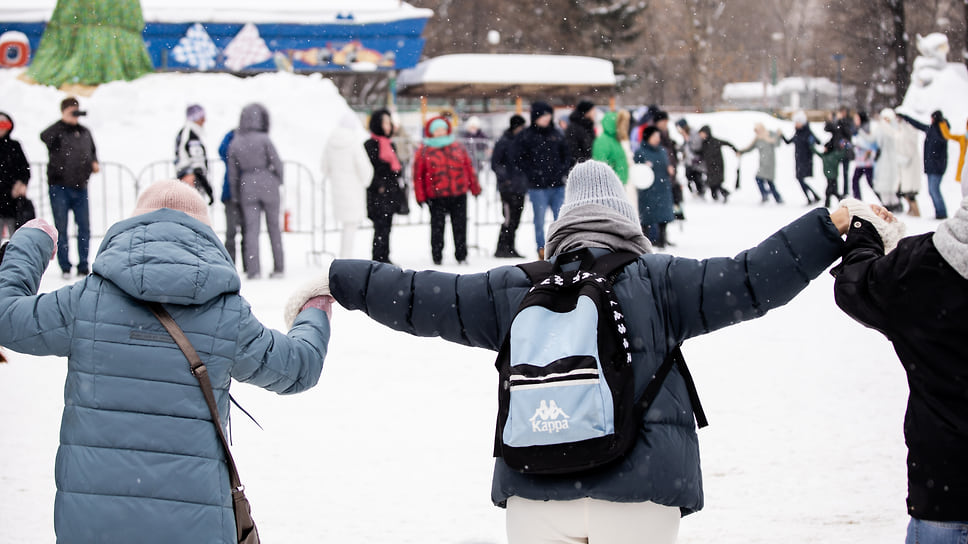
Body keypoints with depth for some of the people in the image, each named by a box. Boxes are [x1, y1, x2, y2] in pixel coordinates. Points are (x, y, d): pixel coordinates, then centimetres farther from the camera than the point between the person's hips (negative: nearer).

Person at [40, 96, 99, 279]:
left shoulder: (84, 132, 13)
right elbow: (44, 137, -27)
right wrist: (64, 121, -30)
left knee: (84, 227, 5)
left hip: (80, 187, 4)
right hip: (59, 187, -4)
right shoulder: (57, 132, -4)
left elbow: (92, 151, 27)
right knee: (61, 228, 1)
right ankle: (65, 267, 8)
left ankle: (83, 265, 14)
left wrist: (94, 162, 6)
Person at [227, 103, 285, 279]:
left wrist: (235, 196, 13)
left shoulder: (235, 143, -1)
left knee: (251, 228, 3)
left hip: (247, 186, 2)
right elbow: (277, 163, -9)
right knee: (274, 226, 10)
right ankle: (279, 267, 14)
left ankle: (253, 270, -5)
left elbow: (233, 173, 4)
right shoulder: (264, 139, -12)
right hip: (268, 184, -2)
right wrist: (279, 181, 11)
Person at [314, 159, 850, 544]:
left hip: (537, 494, 2)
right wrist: (831, 227, 1)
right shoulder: (657, 280, 0)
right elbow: (750, 279, -4)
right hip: (639, 494, -2)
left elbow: (420, 298, 11)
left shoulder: (515, 289, 7)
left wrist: (338, 279, 22)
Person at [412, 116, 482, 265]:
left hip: (459, 195, 2)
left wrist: (475, 187, 15)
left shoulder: (458, 148, 11)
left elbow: (469, 168, 16)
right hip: (436, 197, -2)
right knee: (437, 227, 1)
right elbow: (418, 175, 1)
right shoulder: (424, 151, 1)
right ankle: (437, 257, 13)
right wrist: (420, 196, -3)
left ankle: (461, 256, 16)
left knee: (460, 226, 6)